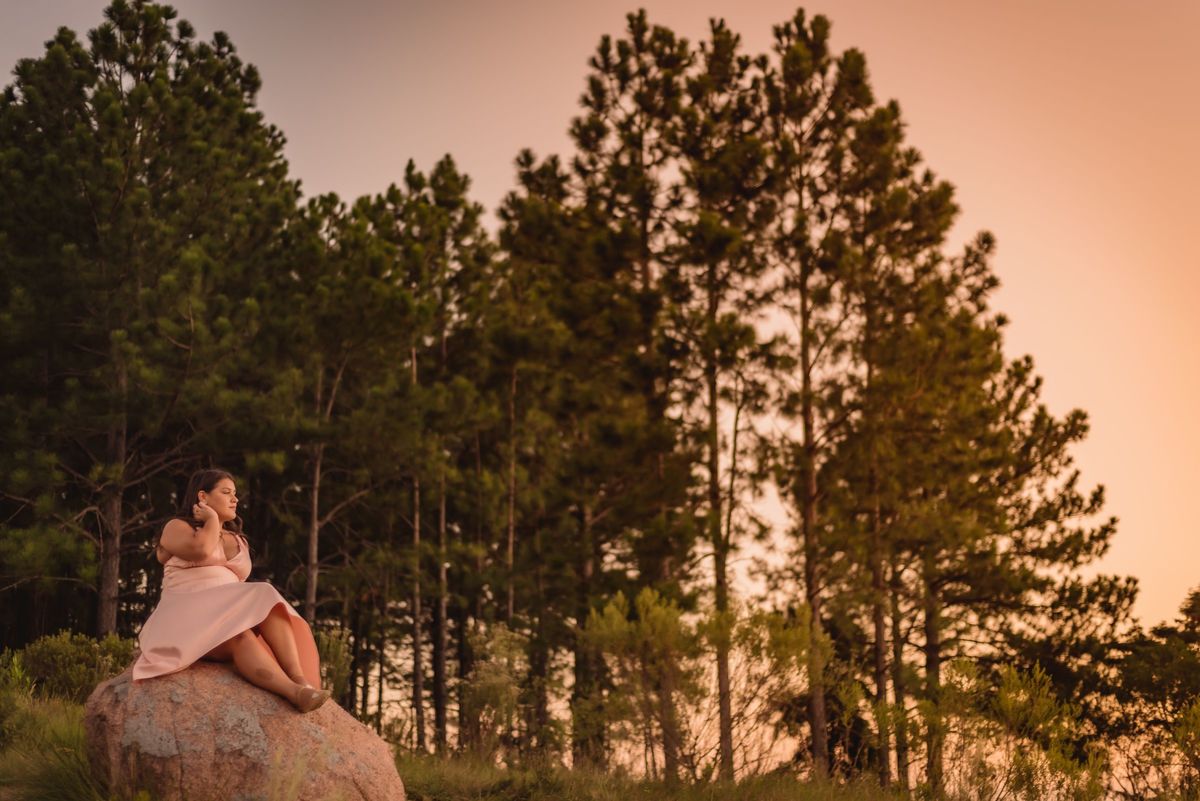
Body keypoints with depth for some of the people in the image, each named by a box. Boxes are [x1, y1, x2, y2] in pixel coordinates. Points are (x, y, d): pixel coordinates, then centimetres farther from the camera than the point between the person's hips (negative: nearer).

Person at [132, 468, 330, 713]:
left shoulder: (239, 541, 28)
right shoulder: (177, 527, 10)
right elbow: (200, 550, -13)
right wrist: (212, 519, 4)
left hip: (230, 617, 5)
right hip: (188, 618, -5)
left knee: (268, 606, -29)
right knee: (239, 636, -37)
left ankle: (300, 680, -48)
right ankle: (295, 692, -57)